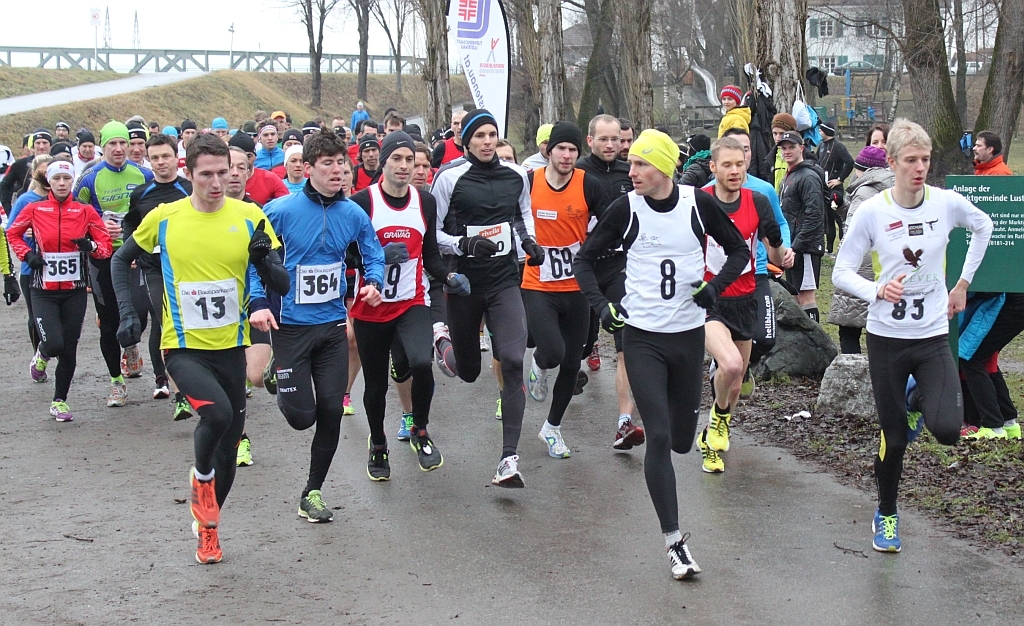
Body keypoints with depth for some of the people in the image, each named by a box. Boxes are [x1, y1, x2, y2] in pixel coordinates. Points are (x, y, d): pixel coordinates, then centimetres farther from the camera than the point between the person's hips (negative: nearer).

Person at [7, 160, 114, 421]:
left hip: (75, 291, 1)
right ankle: (42, 355, 23)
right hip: (43, 291, -1)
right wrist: (27, 254, -2)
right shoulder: (35, 209, -1)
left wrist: (91, 246, -20)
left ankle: (60, 401, 22)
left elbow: (106, 245, 1)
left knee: (69, 349, 4)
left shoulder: (85, 211, -1)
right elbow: (13, 233, 15)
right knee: (54, 344, -15)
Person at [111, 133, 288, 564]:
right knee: (217, 411, -30)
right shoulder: (164, 218, -4)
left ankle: (207, 526, 36)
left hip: (231, 346, 2)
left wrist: (264, 261, -23)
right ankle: (201, 476, 3)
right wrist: (126, 312, 0)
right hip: (183, 346, -2)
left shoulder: (249, 217, -3)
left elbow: (283, 286, -2)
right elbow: (121, 260, 12)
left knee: (229, 446, 10)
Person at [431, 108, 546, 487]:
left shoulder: (516, 176, 4)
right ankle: (445, 343, 54)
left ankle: (509, 457, -17)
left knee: (513, 361, -18)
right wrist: (464, 245, -21)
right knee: (468, 372, 12)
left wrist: (529, 240, 7)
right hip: (464, 281, -2)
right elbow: (432, 233, -5)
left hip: (505, 280, 2)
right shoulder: (450, 178, -8)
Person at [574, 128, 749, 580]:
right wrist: (602, 306, -8)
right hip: (642, 337, -2)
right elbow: (584, 260, 5)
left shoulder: (698, 204, -4)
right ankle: (674, 541, -4)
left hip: (689, 335, 2)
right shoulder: (625, 209, -6)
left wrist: (715, 287, -7)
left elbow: (739, 251, 9)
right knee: (658, 437, -10)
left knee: (681, 439, 10)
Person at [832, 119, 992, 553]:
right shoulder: (872, 212, -10)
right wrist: (878, 291, -27)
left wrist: (963, 282, 14)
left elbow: (984, 227, 17)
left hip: (934, 337, 1)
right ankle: (886, 515, 30)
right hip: (886, 338, -1)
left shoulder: (948, 203, -5)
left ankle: (922, 403, 20)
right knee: (894, 437, 5)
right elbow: (841, 273, -8)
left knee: (947, 430, -17)